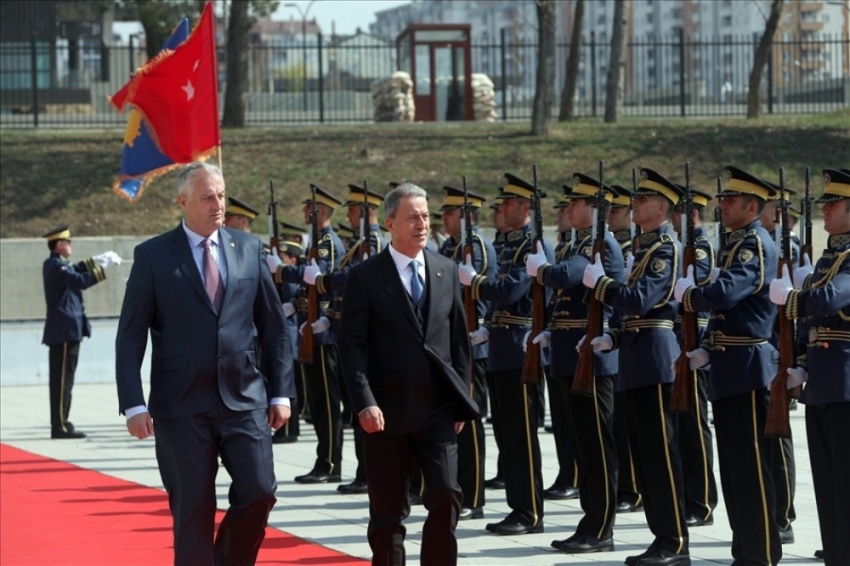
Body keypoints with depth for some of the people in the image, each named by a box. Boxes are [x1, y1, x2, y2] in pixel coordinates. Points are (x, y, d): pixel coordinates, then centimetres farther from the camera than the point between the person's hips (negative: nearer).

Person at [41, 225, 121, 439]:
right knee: (62, 379, -8)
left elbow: (75, 271, 29)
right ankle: (60, 426, -8)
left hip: (62, 331, 10)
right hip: (65, 331, -10)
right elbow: (81, 280, -26)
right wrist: (104, 267, -19)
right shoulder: (56, 266, -15)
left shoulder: (55, 264, 15)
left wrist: (97, 260, 22)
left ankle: (60, 424, 14)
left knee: (62, 379, 11)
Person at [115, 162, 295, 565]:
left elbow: (273, 326, 11)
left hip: (244, 399, 2)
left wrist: (281, 392, 5)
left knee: (259, 492, -7)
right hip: (182, 406, -2)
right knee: (193, 512, 1)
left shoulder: (248, 249, 8)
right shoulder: (153, 256, -1)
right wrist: (133, 404, -10)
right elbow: (130, 338, -2)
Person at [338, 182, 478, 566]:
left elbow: (459, 341, 12)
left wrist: (462, 402, 7)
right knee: (388, 512, 4)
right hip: (388, 412, -2)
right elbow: (352, 345, -6)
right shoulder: (365, 276, -3)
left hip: (438, 409, 3)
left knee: (446, 497, -8)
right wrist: (364, 403, -16)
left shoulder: (446, 271, 9)